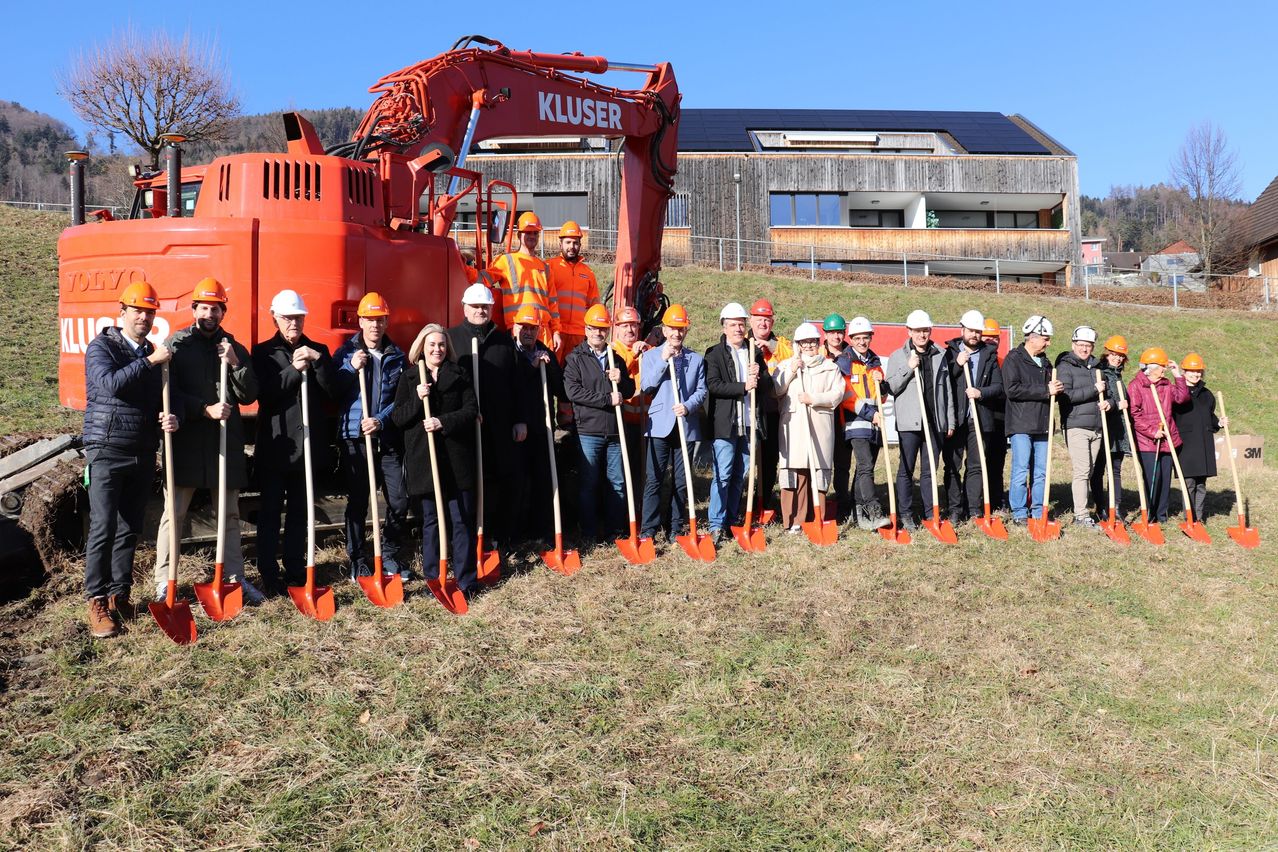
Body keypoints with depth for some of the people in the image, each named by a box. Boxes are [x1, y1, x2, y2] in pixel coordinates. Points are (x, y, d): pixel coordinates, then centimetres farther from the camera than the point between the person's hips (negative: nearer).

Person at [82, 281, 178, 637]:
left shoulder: (154, 353, 14)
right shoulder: (101, 347, -3)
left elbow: (164, 398, 16)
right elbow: (111, 382, -22)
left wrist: (172, 417, -6)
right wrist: (150, 361, -17)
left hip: (144, 454, 5)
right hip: (107, 451, -5)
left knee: (129, 530, 10)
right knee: (103, 528, -8)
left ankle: (119, 595, 19)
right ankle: (97, 602, -2)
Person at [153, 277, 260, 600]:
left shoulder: (234, 348, 10)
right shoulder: (176, 345, 1)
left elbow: (249, 395, 4)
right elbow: (170, 392, -7)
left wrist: (235, 363, -10)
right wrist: (206, 409, -17)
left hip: (226, 441, 3)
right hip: (186, 440, -3)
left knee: (230, 514, 11)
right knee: (174, 514, 0)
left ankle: (235, 577, 19)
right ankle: (164, 582, 7)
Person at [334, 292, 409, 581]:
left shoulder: (397, 356, 8)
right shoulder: (345, 353, 4)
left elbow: (401, 398, 2)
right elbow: (330, 392, -3)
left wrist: (381, 420, -13)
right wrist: (351, 368, -15)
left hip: (389, 439, 2)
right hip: (354, 438, -2)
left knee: (399, 500, 1)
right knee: (357, 502, 4)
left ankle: (390, 556, 19)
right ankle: (357, 561, 16)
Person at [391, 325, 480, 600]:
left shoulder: (459, 376, 7)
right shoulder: (409, 377, 8)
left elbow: (472, 410, -2)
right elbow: (397, 417, 2)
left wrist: (443, 422, -15)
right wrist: (417, 399, -14)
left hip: (457, 457, 0)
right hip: (424, 457, 0)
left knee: (462, 519, 0)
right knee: (431, 519, 8)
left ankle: (467, 580, 6)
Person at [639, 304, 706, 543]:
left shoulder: (696, 359, 11)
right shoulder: (651, 355, 6)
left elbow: (701, 391, 5)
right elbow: (645, 386, -6)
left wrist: (688, 406, -14)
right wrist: (663, 360, -11)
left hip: (686, 425, 2)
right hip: (660, 424, -2)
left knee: (681, 481, 7)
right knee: (653, 479, -4)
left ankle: (676, 528, 16)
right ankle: (649, 530, 0)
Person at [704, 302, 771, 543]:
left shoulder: (755, 353, 16)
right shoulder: (714, 354, 1)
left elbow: (768, 388, 12)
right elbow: (713, 385, -13)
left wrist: (758, 377, -8)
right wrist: (743, 387, -14)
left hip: (749, 424, 5)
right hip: (725, 424, -5)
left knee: (740, 476, 9)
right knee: (722, 475, -6)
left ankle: (731, 522, 17)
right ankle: (716, 525, -1)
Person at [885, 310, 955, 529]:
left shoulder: (940, 356, 12)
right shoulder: (898, 357, 3)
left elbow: (947, 390, 14)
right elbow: (891, 387, -4)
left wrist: (950, 421, 11)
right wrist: (908, 368, -15)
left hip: (935, 421, 3)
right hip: (909, 422, -3)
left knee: (930, 470, 8)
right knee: (906, 469, 1)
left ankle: (931, 513, 14)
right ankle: (906, 514, 7)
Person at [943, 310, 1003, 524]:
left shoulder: (990, 356, 11)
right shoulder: (950, 352, 6)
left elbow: (999, 386, 7)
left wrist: (981, 392, -10)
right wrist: (957, 364, -12)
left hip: (979, 420, 1)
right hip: (954, 419, -1)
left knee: (976, 466, 4)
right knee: (952, 467, 1)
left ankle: (975, 510, 8)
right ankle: (955, 510, 6)